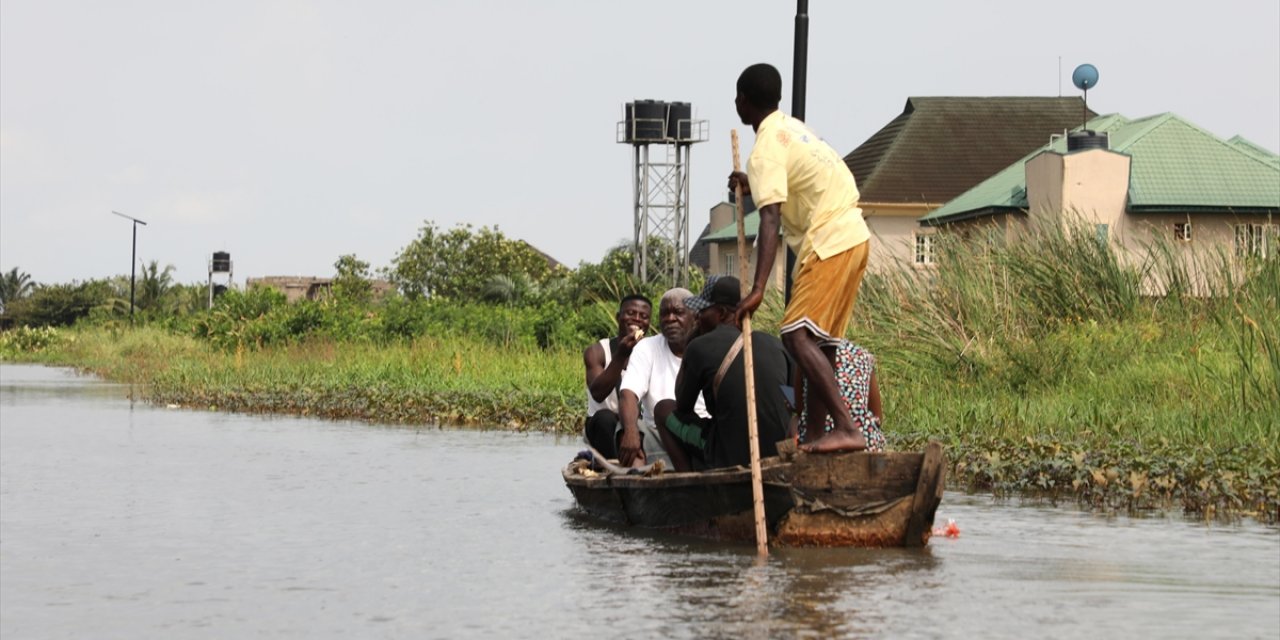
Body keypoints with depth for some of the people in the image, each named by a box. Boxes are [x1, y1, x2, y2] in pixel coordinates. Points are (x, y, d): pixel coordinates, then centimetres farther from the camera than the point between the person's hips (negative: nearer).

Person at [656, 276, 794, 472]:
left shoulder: (700, 347, -6)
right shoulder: (775, 345, 7)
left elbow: (683, 406, 9)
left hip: (729, 460, -5)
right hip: (779, 457, 5)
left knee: (664, 410, 17)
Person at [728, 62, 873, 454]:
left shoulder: (766, 150, -13)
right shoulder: (790, 127, 16)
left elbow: (770, 220, -25)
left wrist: (758, 288, -31)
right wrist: (754, 185, 36)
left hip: (829, 243, -10)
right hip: (853, 235, 10)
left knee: (798, 336, -19)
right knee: (820, 341, 14)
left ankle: (847, 429, -31)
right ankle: (816, 434, 17)